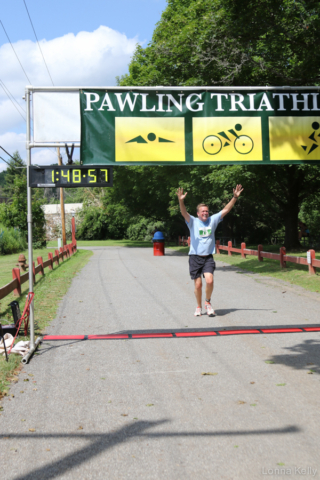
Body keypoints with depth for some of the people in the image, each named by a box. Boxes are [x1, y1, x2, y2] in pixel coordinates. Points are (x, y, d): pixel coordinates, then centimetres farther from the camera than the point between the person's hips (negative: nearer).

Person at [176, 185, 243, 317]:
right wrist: (181, 201, -35)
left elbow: (225, 210, 6)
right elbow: (184, 213, -16)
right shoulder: (193, 222, 1)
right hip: (195, 257, -1)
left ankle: (208, 302, 9)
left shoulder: (213, 220, 9)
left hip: (208, 257, 1)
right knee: (198, 285, 1)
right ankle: (198, 307, 23)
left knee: (209, 281, -17)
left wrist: (235, 197, -3)